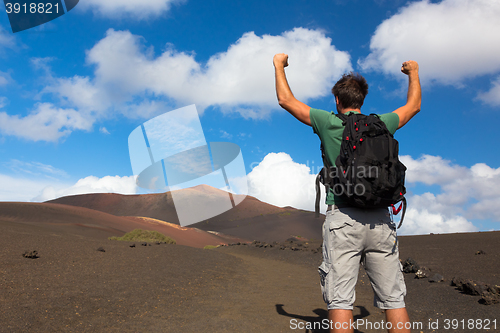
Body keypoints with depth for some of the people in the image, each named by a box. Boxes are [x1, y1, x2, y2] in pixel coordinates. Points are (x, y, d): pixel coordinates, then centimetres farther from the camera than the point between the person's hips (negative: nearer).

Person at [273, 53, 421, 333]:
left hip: (343, 218, -3)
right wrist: (414, 72, 47)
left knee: (340, 299, -1)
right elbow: (413, 106, 31)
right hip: (380, 220, 4)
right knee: (393, 299, 9)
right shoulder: (381, 124, 11)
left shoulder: (330, 123, 2)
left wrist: (279, 65, 26)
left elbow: (286, 100, 11)